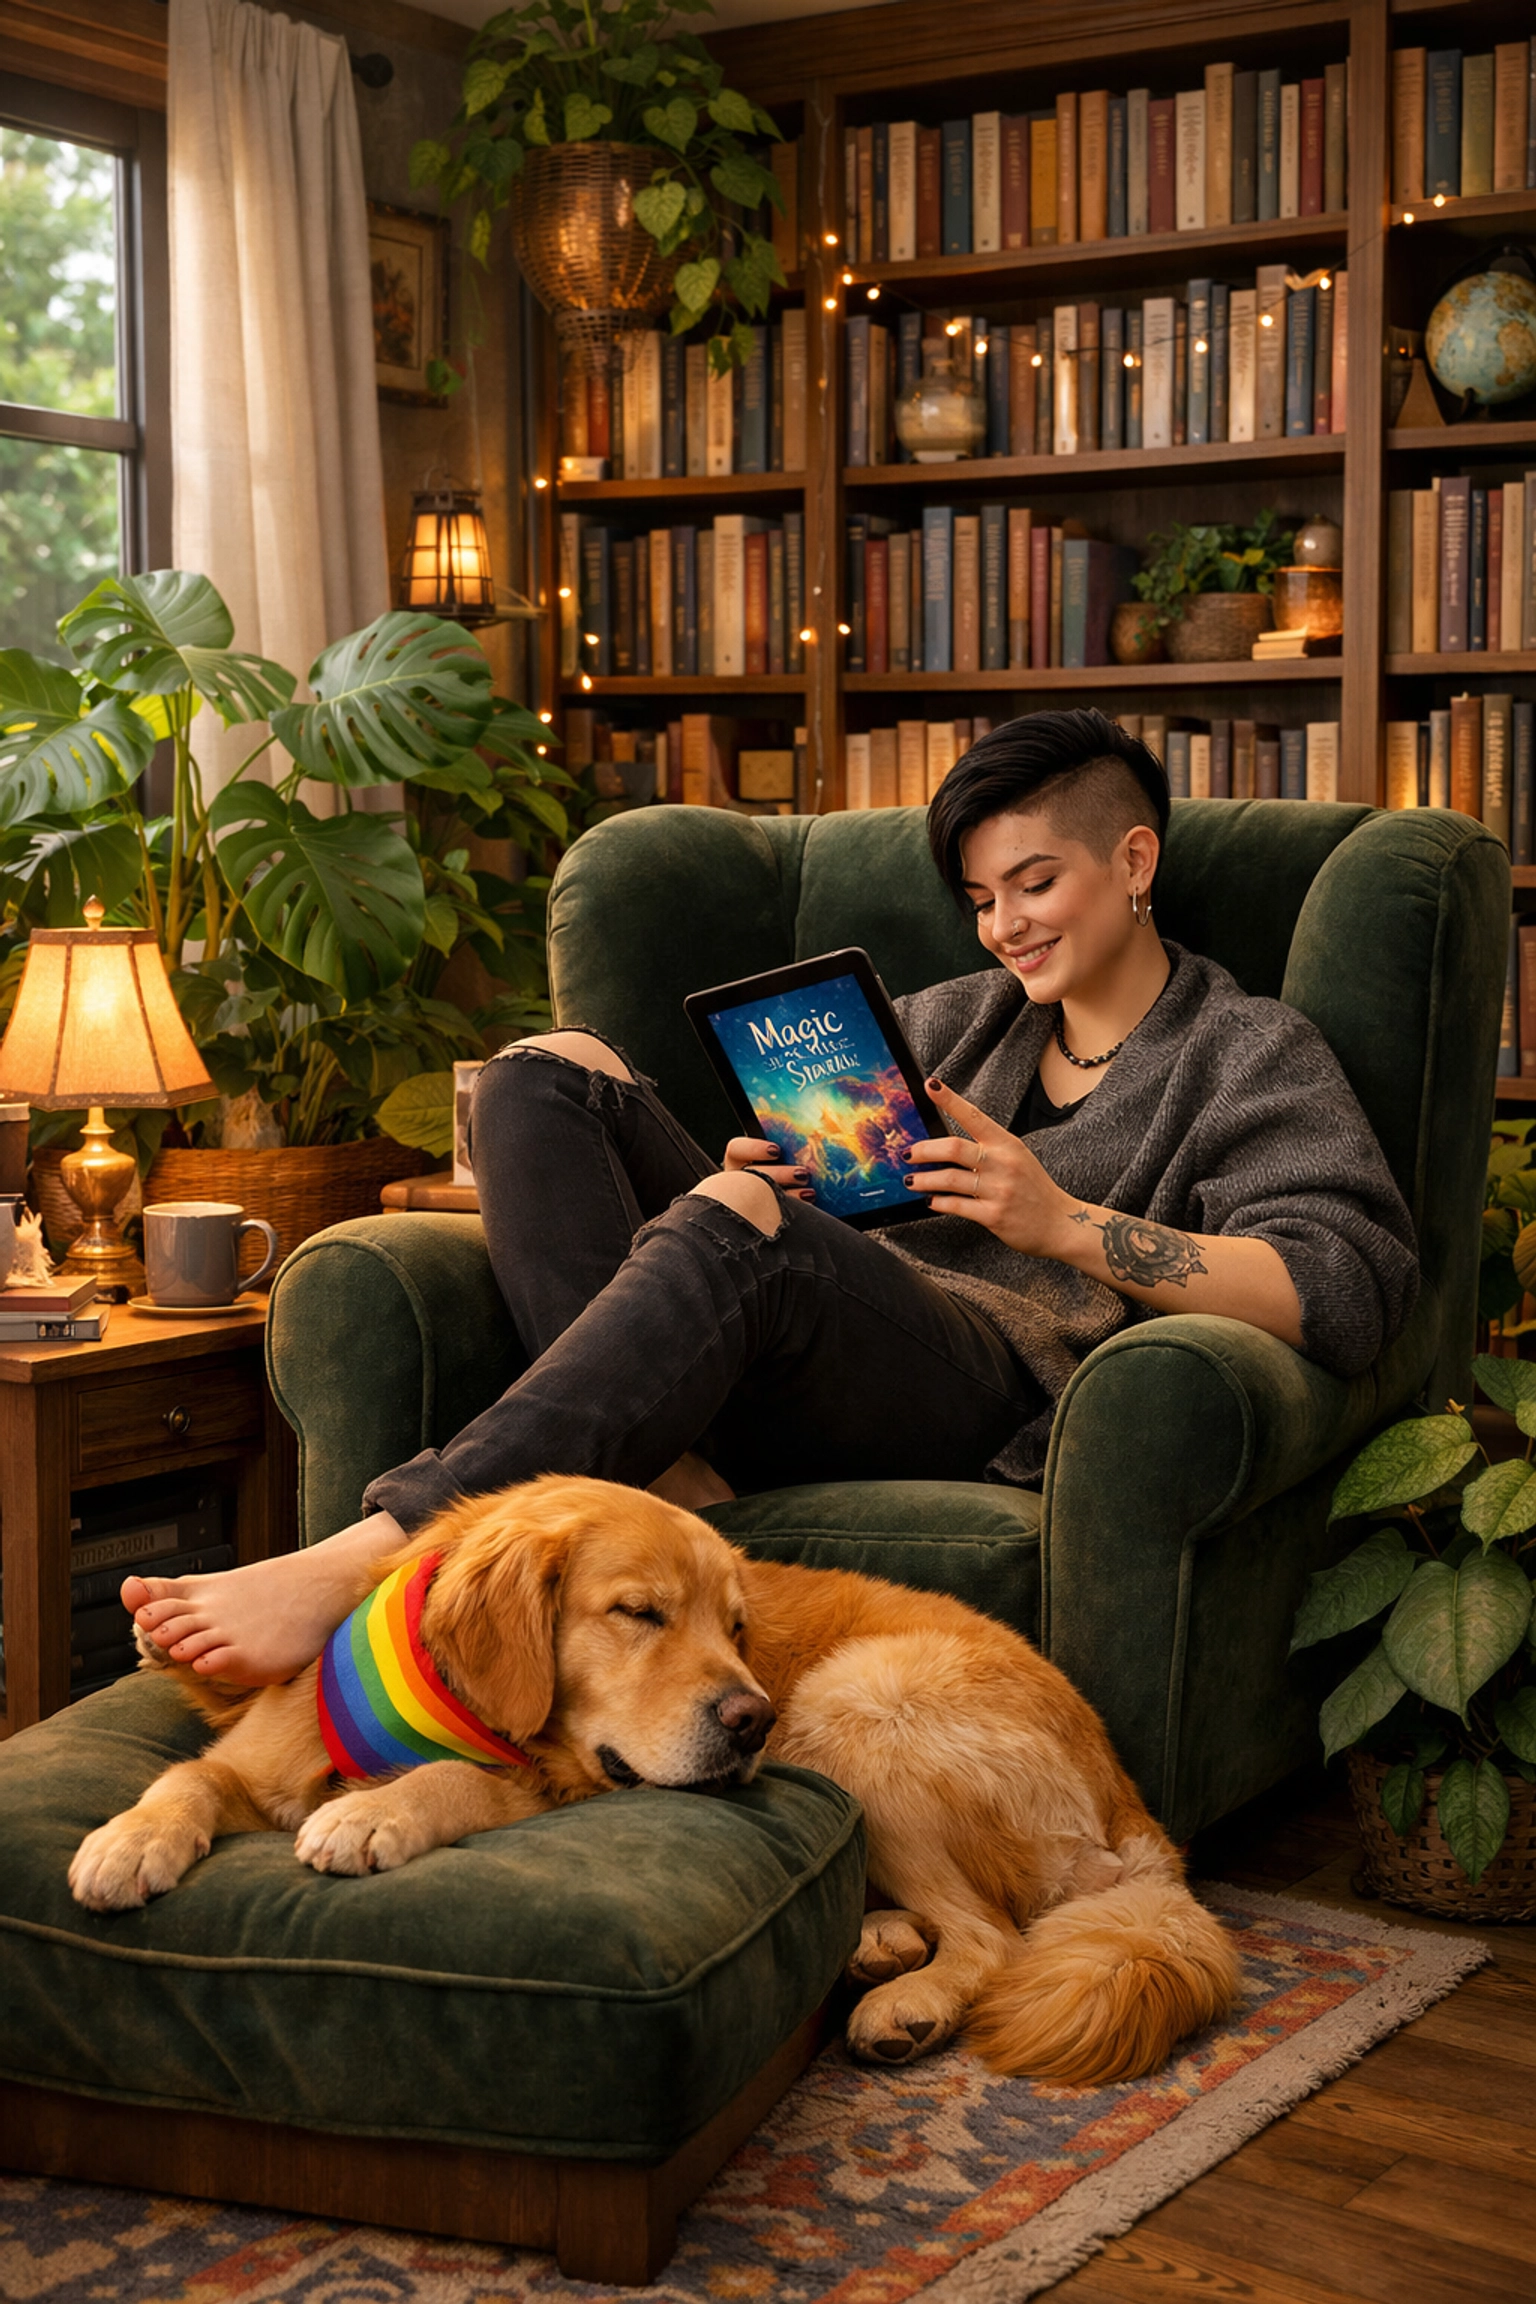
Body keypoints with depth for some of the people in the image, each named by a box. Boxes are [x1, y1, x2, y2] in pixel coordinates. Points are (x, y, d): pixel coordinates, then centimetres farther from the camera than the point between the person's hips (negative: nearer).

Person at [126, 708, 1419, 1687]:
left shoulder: (1253, 1056, 11)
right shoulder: (963, 1020, 29)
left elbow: (1354, 1289, -5)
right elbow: (832, 1166, 31)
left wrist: (1062, 1222, -13)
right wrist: (778, 1170, 5)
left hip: (1007, 1389, -7)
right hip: (827, 1350, 7)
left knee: (742, 1223, -37)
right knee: (552, 1073, -7)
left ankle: (366, 1566, -46)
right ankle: (649, 1478, -31)